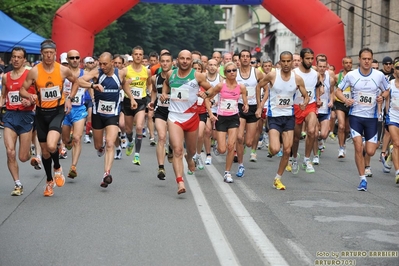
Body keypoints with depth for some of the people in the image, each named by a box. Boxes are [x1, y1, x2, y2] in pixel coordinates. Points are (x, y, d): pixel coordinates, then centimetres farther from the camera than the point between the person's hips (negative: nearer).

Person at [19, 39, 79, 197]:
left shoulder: (63, 70, -7)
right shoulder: (34, 71, -9)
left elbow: (75, 82, 12)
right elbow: (22, 90, -2)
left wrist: (69, 98, 1)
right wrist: (30, 96, -24)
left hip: (58, 111, -2)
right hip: (41, 112, 2)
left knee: (51, 146, -25)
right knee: (44, 151, 11)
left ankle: (58, 168, 8)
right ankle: (49, 181, 34)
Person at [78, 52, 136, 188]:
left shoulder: (120, 73, -5)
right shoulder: (97, 72, -12)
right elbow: (79, 81, -27)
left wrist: (131, 98, 13)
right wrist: (92, 85, -43)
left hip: (113, 114, 0)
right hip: (98, 113, 1)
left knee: (110, 144, -17)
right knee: (98, 145, 15)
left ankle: (107, 173, -24)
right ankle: (101, 147, 52)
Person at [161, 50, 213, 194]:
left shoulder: (198, 76, -5)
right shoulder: (170, 74, 3)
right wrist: (164, 93, 7)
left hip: (192, 117, 1)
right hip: (175, 117, 0)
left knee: (191, 150, 20)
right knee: (177, 150, -18)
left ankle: (189, 159, 58)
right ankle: (180, 182, -25)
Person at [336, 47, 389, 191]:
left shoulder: (379, 75, -3)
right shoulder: (351, 75, -5)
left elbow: (386, 90, 12)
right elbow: (338, 90, 4)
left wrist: (382, 96, -10)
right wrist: (345, 100, -16)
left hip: (372, 117, 1)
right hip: (355, 116, -1)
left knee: (370, 151, -3)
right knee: (358, 148, -10)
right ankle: (363, 179, 4)